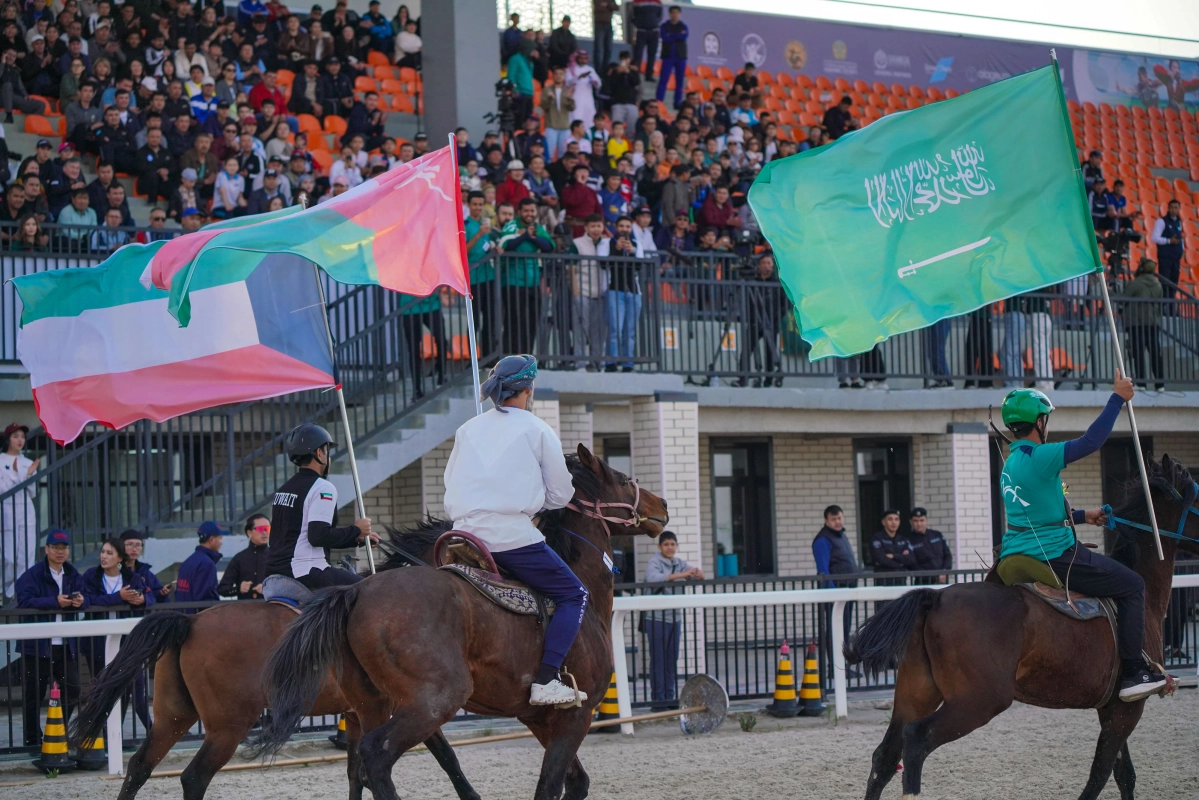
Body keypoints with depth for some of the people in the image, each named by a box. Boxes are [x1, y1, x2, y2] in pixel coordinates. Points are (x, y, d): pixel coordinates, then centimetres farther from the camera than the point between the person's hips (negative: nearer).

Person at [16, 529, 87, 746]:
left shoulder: (73, 575, 11)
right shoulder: (32, 575, -7)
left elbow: (86, 601, 7)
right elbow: (24, 601, -19)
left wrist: (81, 601, -18)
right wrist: (55, 602, -26)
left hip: (65, 646, 5)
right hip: (37, 646, -5)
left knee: (71, 691, 7)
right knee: (34, 696, 1)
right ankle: (33, 742, 10)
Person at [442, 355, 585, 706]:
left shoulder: (468, 430, 14)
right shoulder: (537, 430, 1)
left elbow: (451, 482, 19)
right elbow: (560, 495, 4)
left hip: (465, 532, 6)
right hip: (513, 537, -5)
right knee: (573, 596, 4)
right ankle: (545, 683, -12)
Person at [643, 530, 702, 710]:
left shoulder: (679, 563, 12)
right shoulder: (654, 562, -7)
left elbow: (697, 576, 10)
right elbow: (652, 578, -27)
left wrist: (698, 574, -16)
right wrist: (679, 575, -34)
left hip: (674, 618, 6)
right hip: (657, 619, -6)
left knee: (672, 661, 9)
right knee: (658, 661, -4)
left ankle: (669, 698, 15)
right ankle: (658, 700, -1)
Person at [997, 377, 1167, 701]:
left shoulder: (1011, 464, 15)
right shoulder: (1039, 456, -16)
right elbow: (1091, 441, -19)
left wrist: (1082, 516, 28)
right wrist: (1118, 398, -12)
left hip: (1015, 556, 10)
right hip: (1052, 556, -10)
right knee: (1132, 585, 2)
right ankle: (1133, 672, -1)